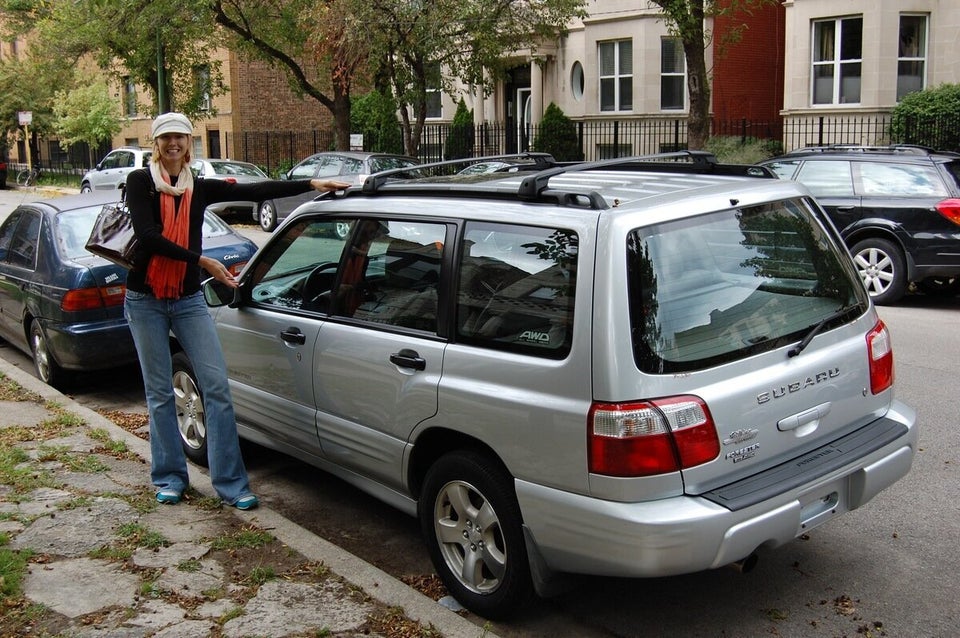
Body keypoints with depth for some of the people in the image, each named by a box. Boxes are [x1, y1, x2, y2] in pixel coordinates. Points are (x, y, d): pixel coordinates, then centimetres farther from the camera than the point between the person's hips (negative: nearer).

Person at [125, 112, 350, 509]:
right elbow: (147, 236, -16)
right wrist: (203, 262, -19)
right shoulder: (140, 182, -3)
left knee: (216, 386, -6)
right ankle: (169, 477, 21)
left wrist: (312, 184, -9)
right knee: (160, 392, 5)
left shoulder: (200, 188, 7)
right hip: (145, 301, -3)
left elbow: (254, 191, -2)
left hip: (188, 300, 3)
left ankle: (230, 482, 1)